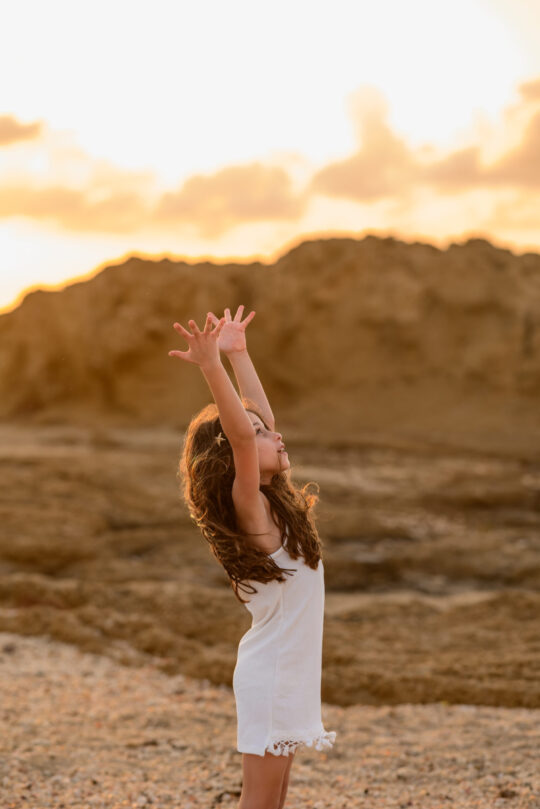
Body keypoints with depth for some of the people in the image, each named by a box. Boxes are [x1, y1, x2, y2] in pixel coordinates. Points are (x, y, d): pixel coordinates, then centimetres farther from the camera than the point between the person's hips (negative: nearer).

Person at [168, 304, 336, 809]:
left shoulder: (272, 503, 7)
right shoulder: (249, 508, -16)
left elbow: (261, 413, 15)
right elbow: (241, 433, -33)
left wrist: (238, 352, 17)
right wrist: (212, 367, -40)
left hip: (288, 672, 9)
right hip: (270, 678, -9)